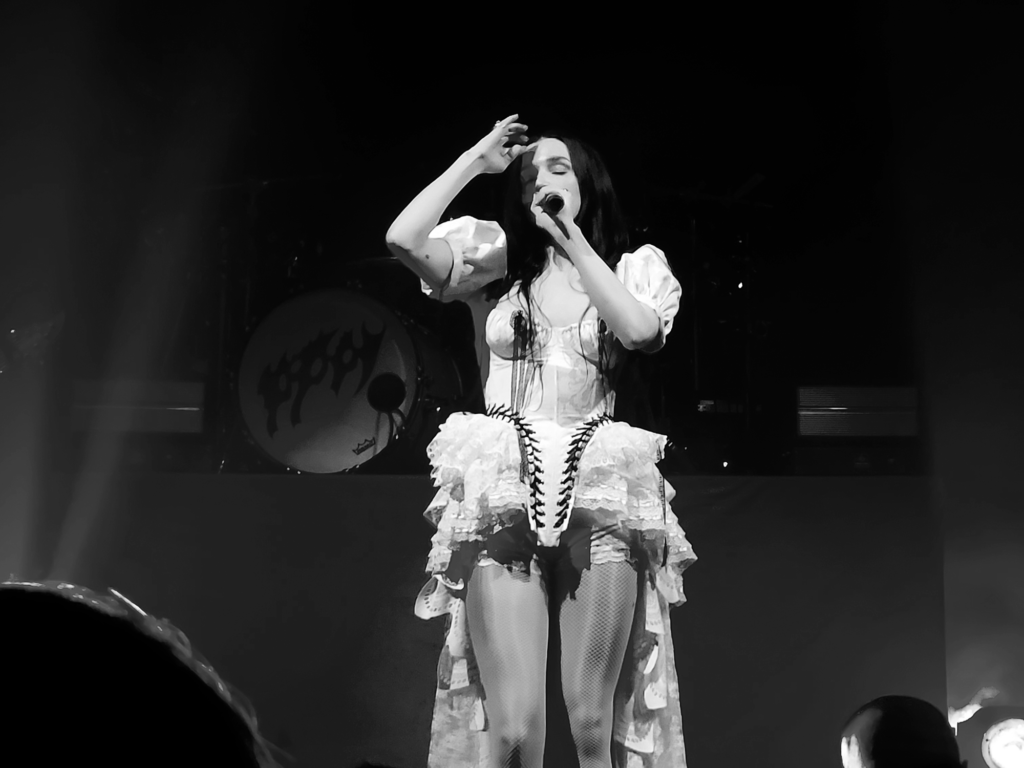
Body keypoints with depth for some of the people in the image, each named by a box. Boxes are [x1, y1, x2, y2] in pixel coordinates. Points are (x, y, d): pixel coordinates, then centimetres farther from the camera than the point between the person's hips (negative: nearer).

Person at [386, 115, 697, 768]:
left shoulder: (633, 268, 13)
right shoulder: (497, 262, 12)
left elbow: (641, 330, -10)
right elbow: (404, 239, -5)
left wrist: (570, 236, -2)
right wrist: (477, 160, 4)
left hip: (600, 494, 1)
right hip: (503, 494, 0)